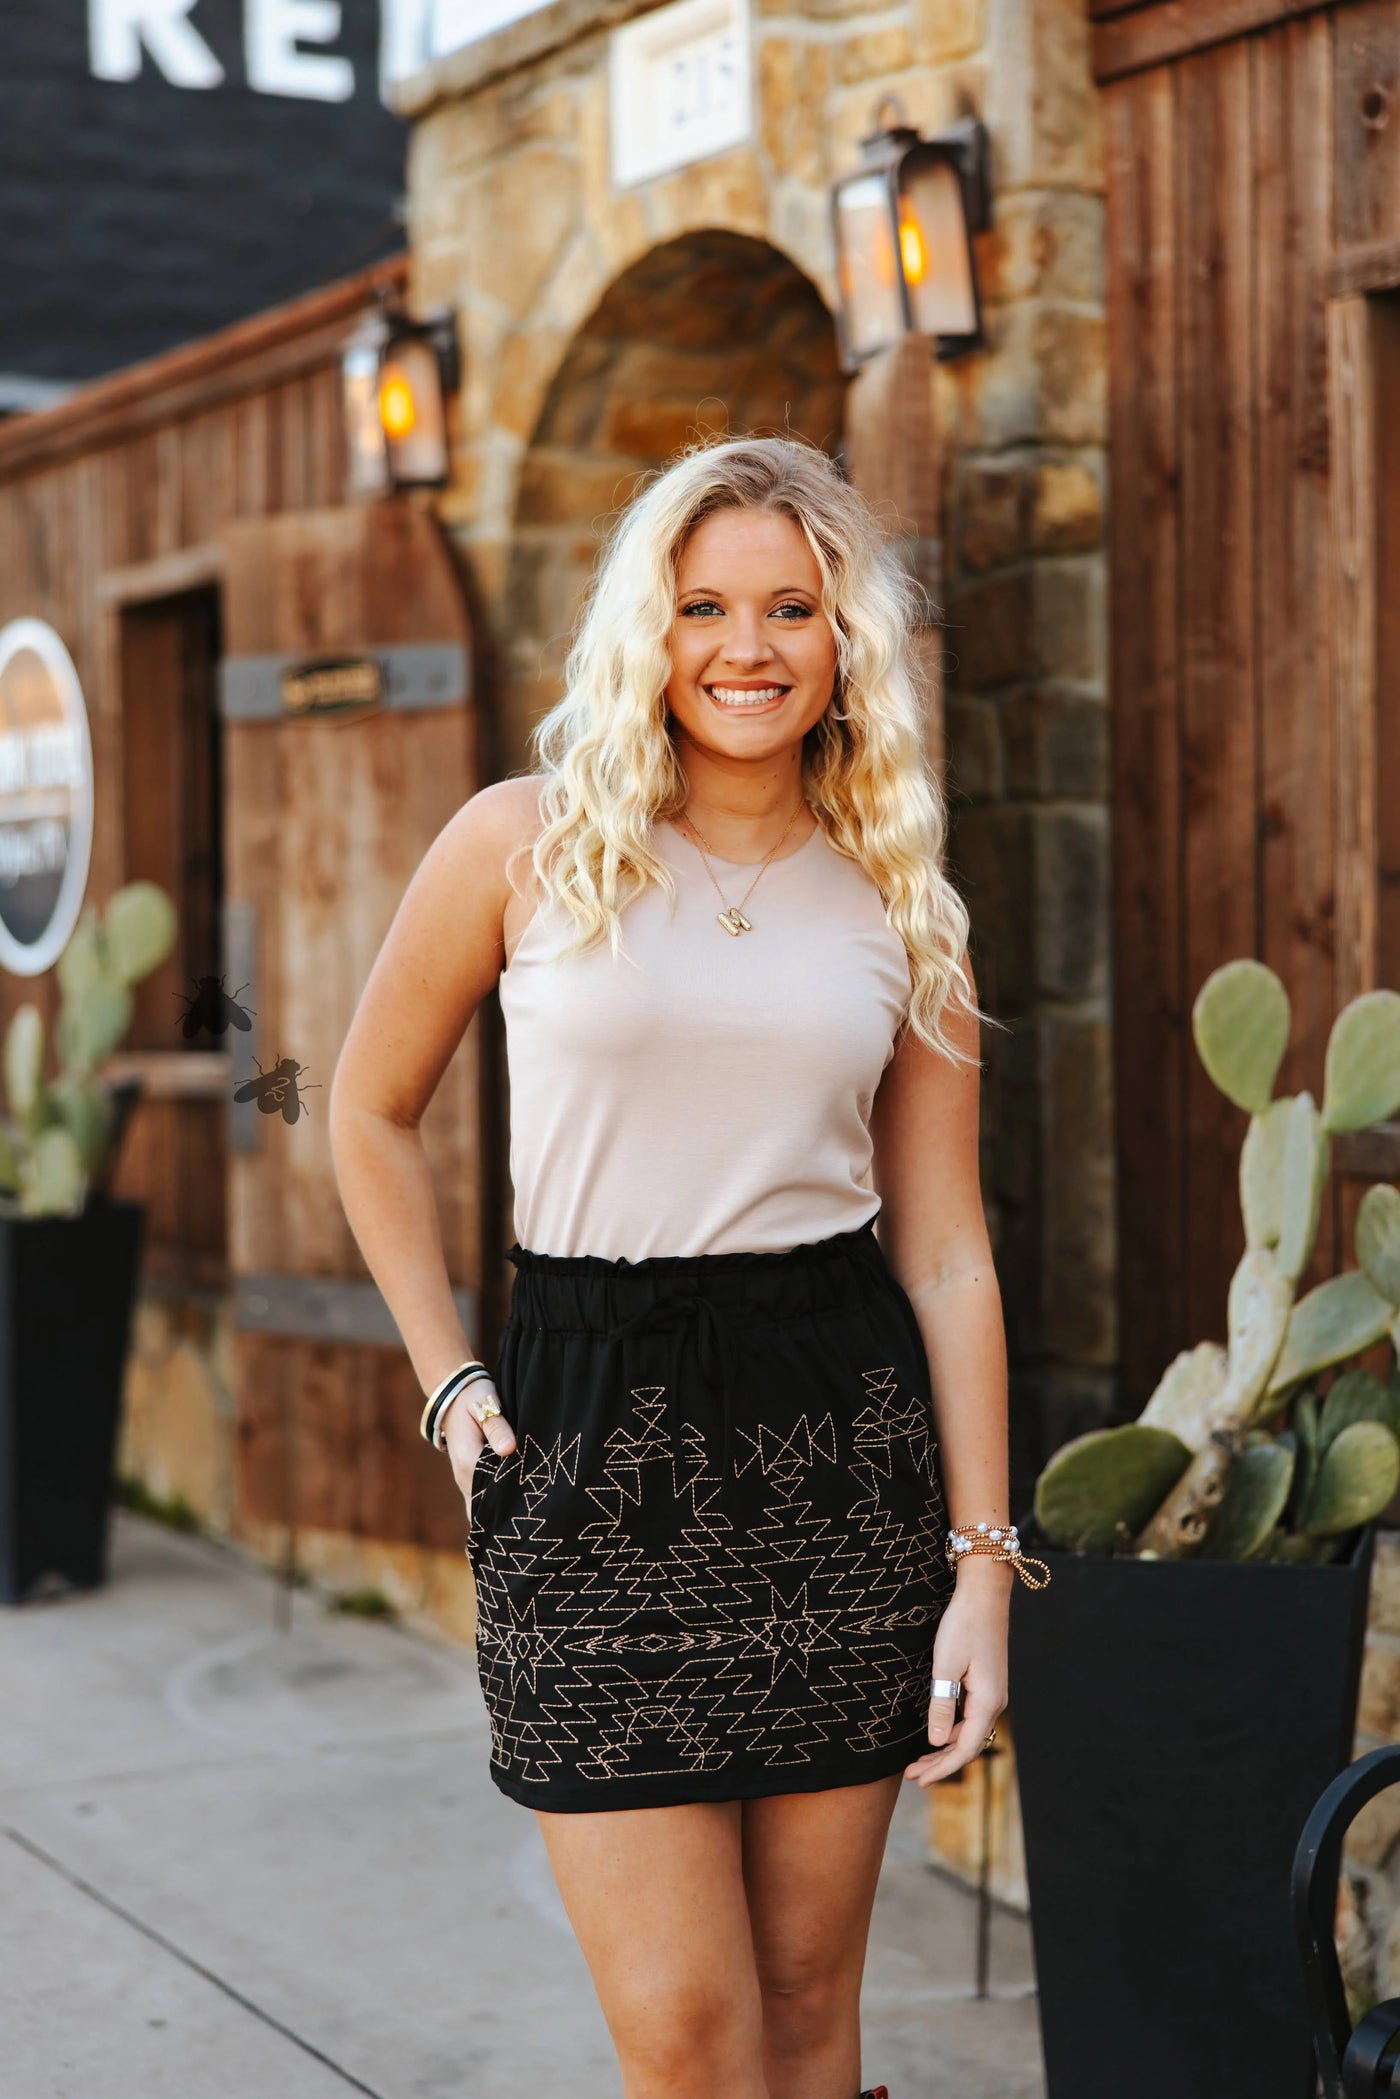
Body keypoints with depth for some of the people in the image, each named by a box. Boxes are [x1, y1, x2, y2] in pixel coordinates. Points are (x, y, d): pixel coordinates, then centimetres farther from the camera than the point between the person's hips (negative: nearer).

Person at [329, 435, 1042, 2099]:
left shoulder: (898, 903, 7)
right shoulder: (526, 843, 0)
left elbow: (946, 1253, 6)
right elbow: (370, 1113, 12)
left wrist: (984, 1552, 1)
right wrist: (446, 1380, 4)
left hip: (843, 1431, 2)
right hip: (590, 1437, -2)